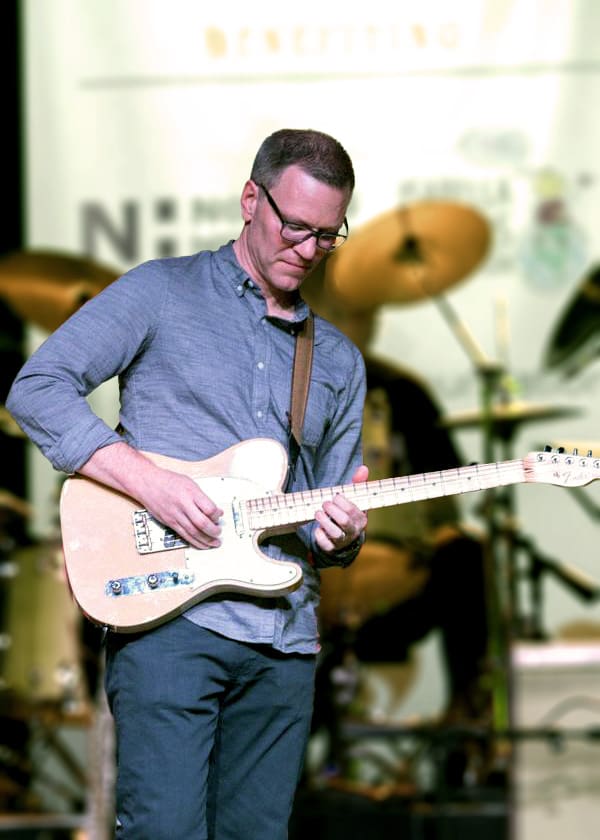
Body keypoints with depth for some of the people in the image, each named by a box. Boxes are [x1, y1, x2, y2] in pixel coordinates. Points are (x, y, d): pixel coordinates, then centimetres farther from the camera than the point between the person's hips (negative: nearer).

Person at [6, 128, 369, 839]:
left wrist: (337, 535, -3)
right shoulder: (161, 293, 5)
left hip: (285, 641, 5)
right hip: (168, 620, -5)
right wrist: (150, 482, -14)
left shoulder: (339, 361, 21)